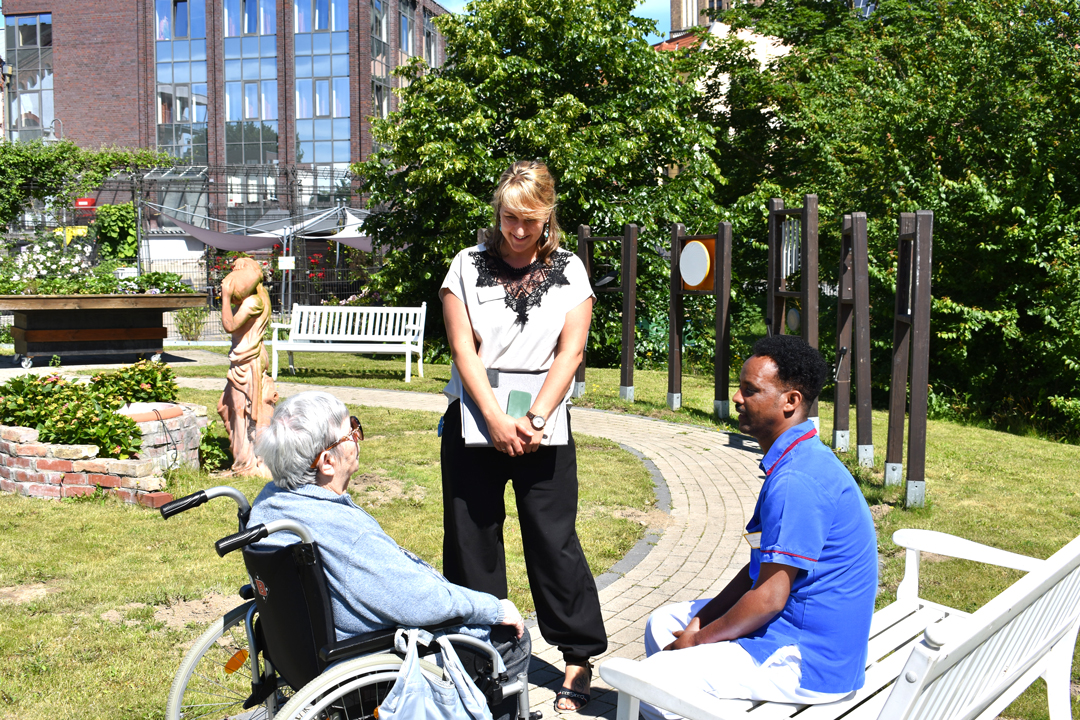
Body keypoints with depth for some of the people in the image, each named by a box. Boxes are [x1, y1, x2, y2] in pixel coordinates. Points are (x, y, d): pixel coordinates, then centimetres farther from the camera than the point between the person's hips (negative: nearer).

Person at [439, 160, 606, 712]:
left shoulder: (568, 270, 6)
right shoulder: (468, 265, 5)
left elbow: (571, 351, -4)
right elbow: (463, 349, -4)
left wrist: (534, 420, -15)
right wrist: (496, 419, -16)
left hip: (544, 425, -1)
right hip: (474, 419, 1)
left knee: (554, 538, -1)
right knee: (472, 537, 5)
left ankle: (580, 659, 11)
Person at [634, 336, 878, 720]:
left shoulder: (797, 480, -26)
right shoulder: (800, 461, 9)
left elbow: (769, 597, -24)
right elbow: (761, 567, 13)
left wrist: (698, 639, -10)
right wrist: (699, 623, 5)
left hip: (808, 660, -11)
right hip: (794, 629, 11)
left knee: (651, 680, -17)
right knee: (663, 624, 17)